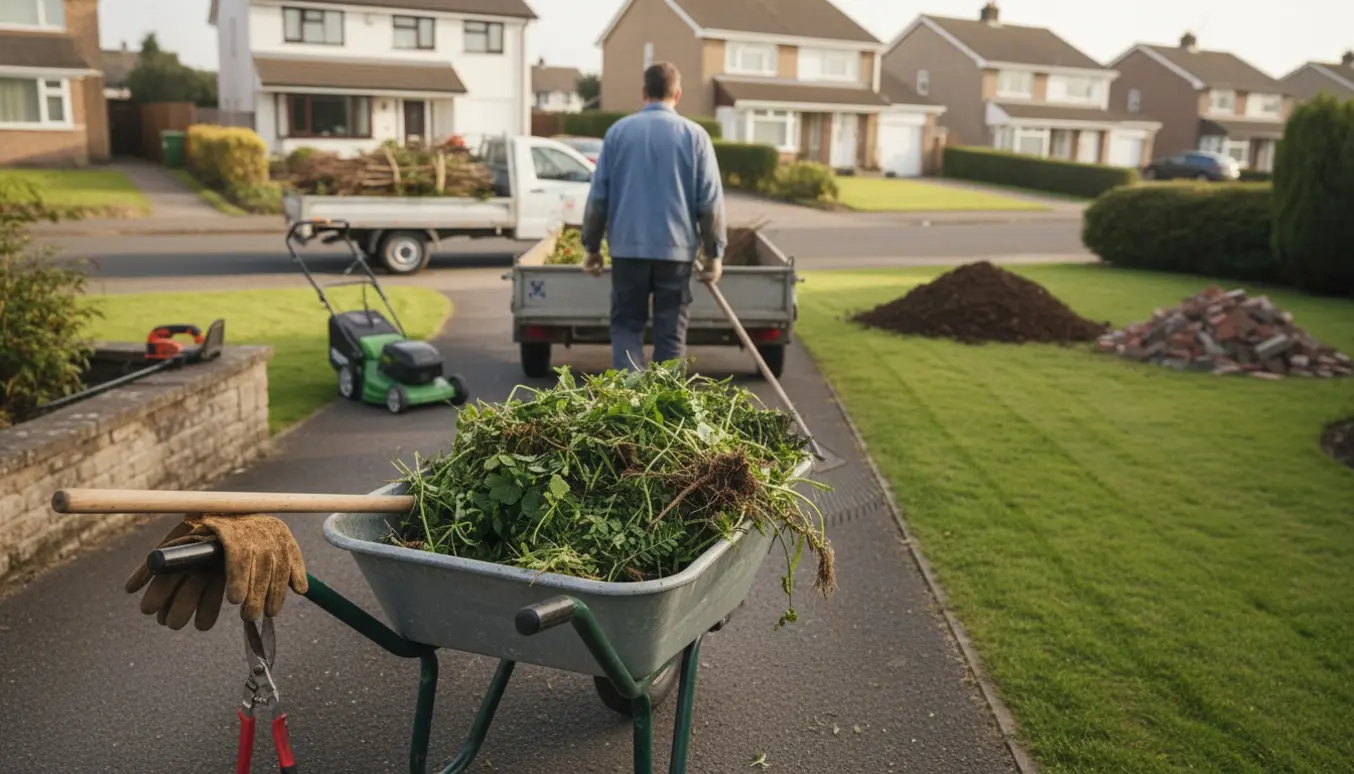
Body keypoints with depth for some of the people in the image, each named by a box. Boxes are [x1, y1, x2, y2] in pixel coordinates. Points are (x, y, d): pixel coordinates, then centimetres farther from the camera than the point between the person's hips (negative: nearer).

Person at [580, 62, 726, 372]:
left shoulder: (618, 131, 5)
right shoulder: (695, 135, 2)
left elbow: (598, 195, 5)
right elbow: (711, 201, -1)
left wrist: (592, 246, 12)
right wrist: (714, 252, 5)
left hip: (628, 246, 1)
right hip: (676, 248, -1)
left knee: (626, 325, 9)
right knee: (671, 332, 6)